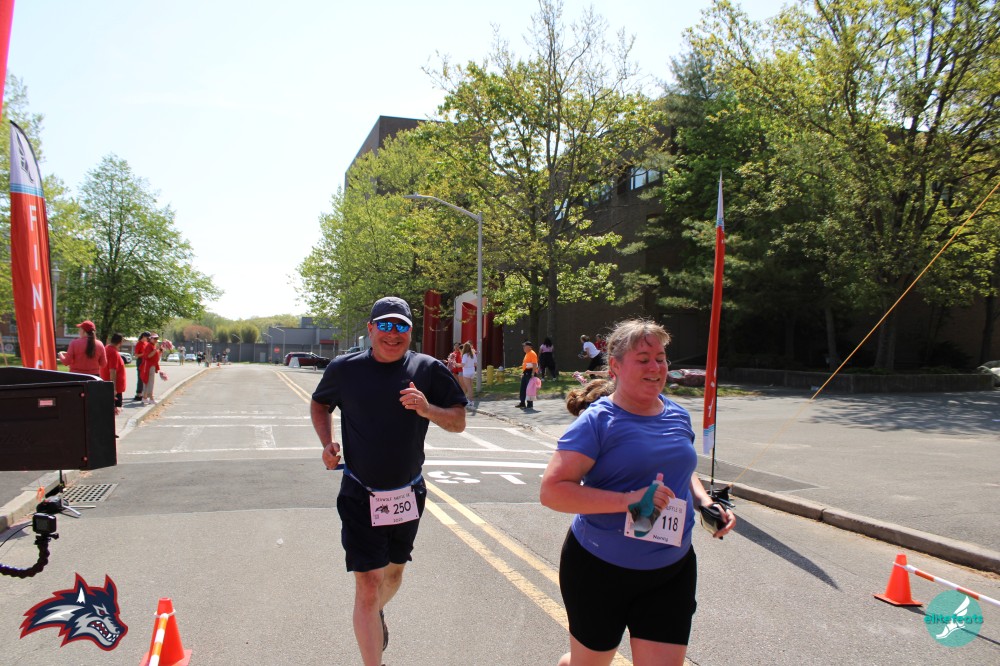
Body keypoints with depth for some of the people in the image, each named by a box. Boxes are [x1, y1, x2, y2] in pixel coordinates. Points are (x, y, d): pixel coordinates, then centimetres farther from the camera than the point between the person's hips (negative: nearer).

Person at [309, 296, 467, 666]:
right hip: (360, 496, -2)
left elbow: (459, 422, -6)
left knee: (394, 572, 23)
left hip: (408, 494, 3)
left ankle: (377, 614, 57)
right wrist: (327, 442, -6)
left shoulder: (429, 370, -8)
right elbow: (319, 404, 11)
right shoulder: (344, 369, -8)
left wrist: (427, 409, -26)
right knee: (368, 586, -7)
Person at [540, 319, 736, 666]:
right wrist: (628, 500, -30)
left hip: (672, 570, 5)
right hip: (600, 570, -4)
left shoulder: (678, 416, 4)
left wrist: (704, 500, 1)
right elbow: (551, 490, -23)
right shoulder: (597, 422, -16)